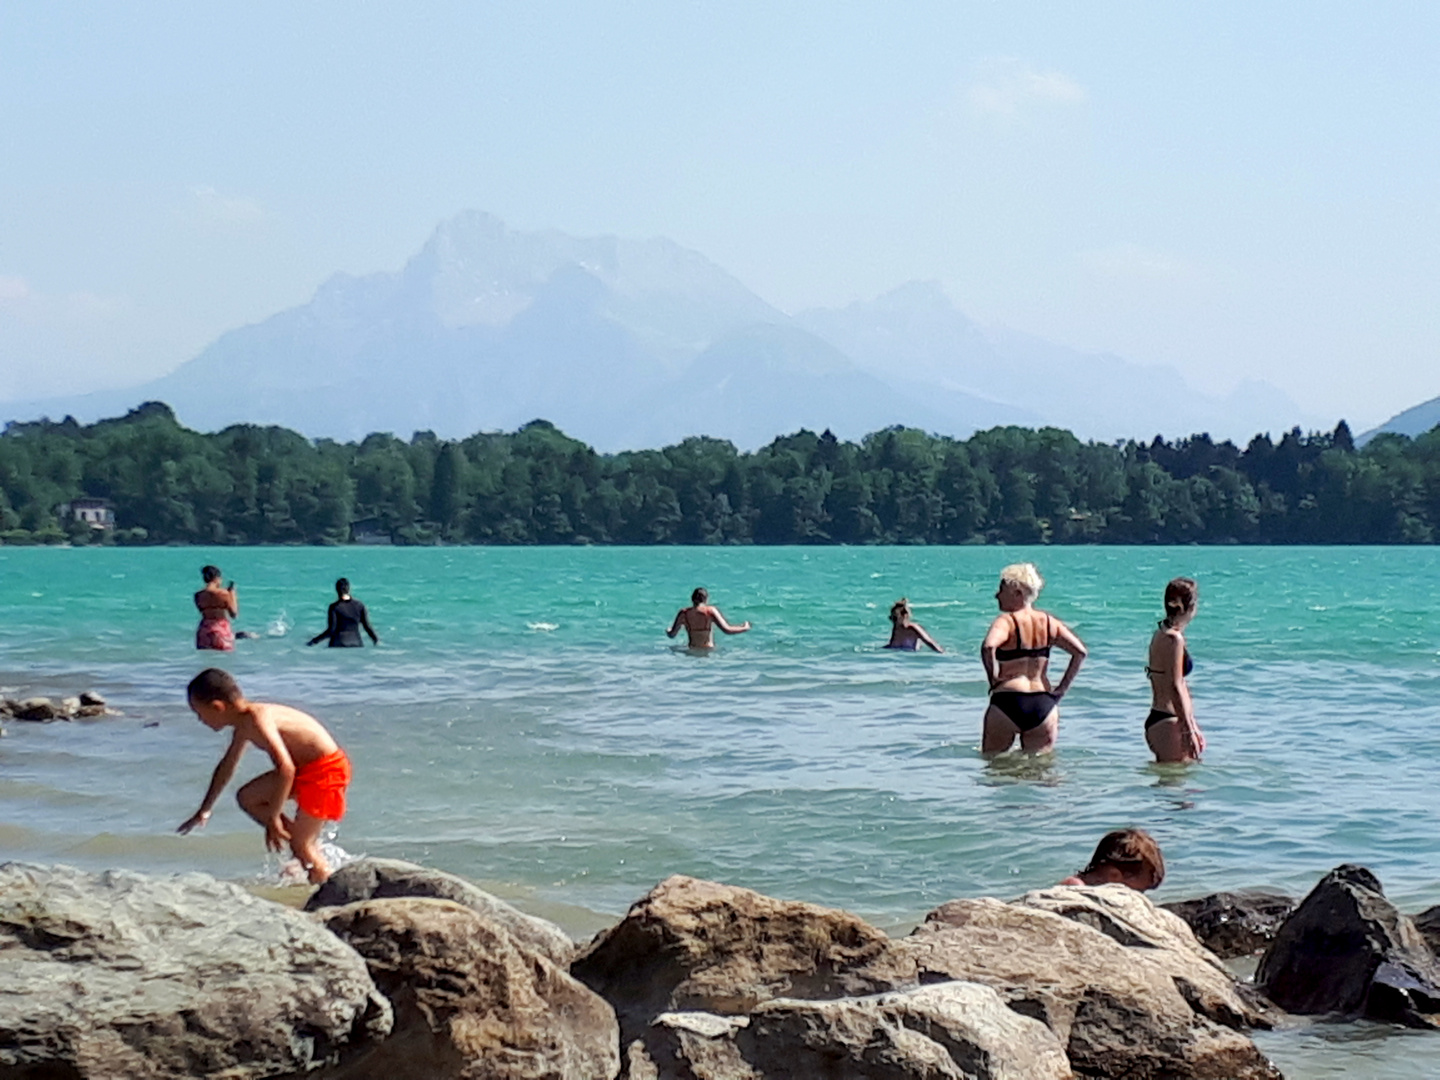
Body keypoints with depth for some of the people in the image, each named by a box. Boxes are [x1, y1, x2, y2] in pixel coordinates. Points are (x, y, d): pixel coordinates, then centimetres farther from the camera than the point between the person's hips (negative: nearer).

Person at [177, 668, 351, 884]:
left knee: (300, 844, -9)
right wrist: (205, 810, 33)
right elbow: (227, 766, 24)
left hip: (326, 770, -10)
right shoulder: (243, 724, 7)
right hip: (305, 768, 10)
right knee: (248, 798, 14)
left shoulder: (257, 719, -24)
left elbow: (285, 769, -33)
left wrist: (273, 818, -27)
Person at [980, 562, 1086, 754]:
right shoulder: (1048, 622, 7)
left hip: (1008, 703, -4)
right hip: (1044, 705, 4)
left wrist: (993, 676, -13)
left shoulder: (1006, 621, -9)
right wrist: (1062, 688, 7)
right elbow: (1080, 652, 4)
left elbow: (988, 646, -29)